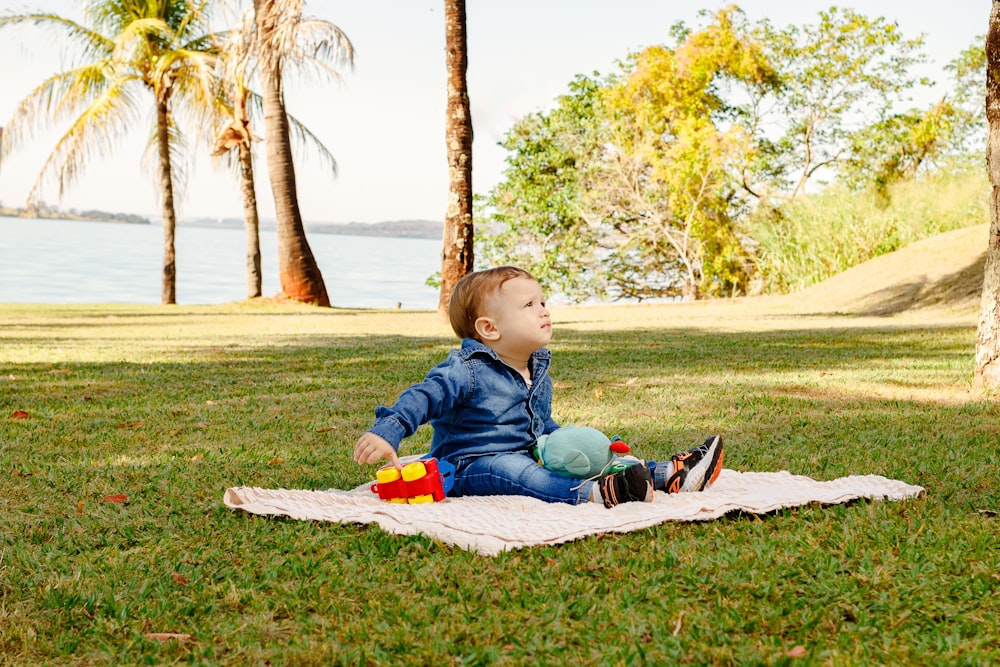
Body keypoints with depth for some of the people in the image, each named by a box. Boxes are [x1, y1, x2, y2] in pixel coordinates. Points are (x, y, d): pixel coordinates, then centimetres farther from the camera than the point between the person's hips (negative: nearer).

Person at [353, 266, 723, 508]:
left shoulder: (538, 374, 13)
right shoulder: (466, 372, -14)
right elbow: (421, 398, -20)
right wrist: (386, 432, -35)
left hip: (527, 457, 9)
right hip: (469, 466, -8)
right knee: (513, 469, -38)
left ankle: (671, 474, -15)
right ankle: (595, 493, -59)